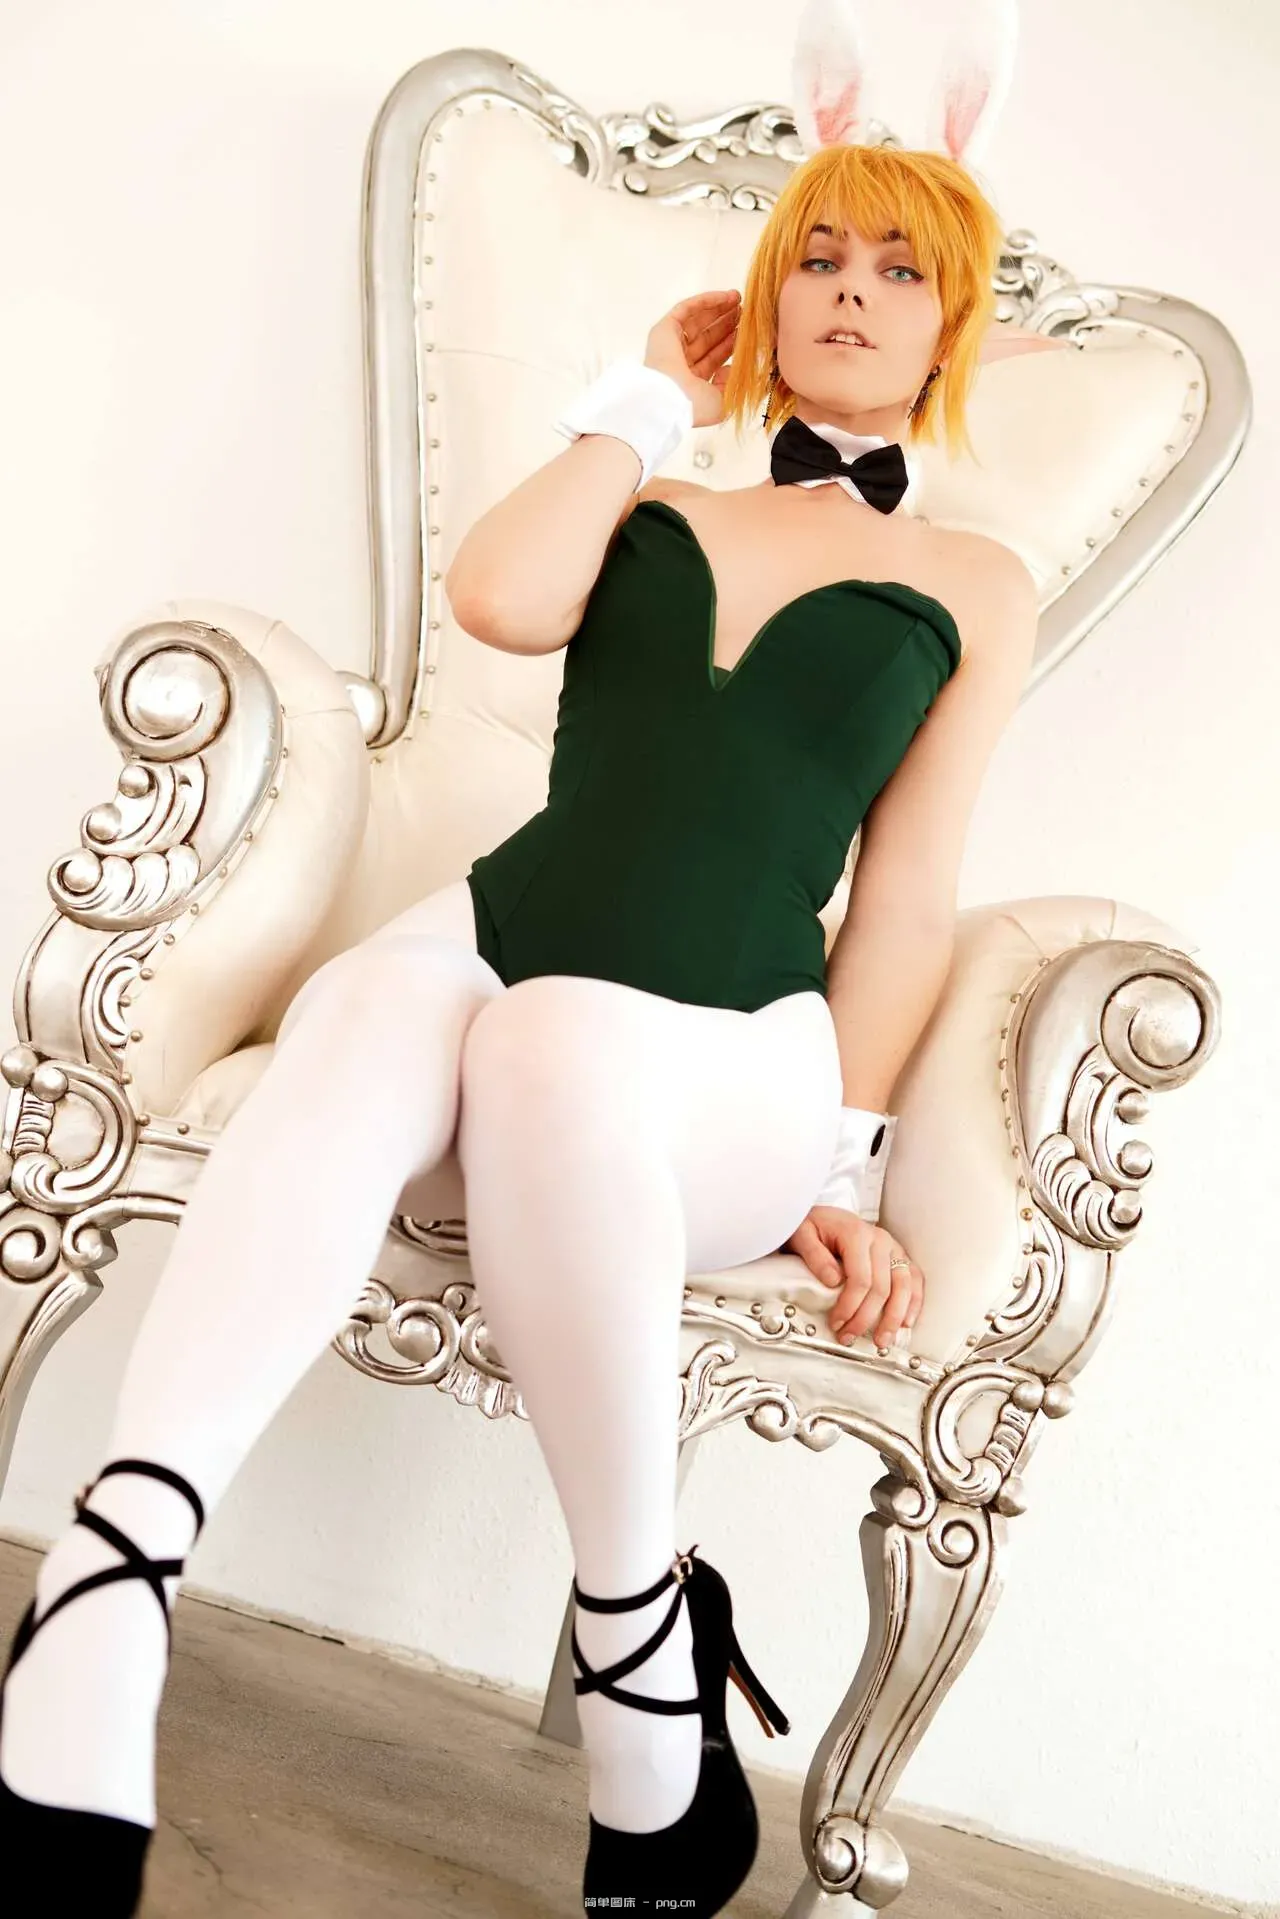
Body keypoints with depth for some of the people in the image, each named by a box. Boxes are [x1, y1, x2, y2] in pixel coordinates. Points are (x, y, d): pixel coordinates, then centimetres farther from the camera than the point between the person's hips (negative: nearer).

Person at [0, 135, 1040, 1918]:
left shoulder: (976, 586, 13)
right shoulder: (652, 511, 19)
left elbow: (907, 892, 6)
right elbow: (497, 594, -5)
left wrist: (845, 1163, -2)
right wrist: (650, 401, 10)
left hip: (737, 1050, -2)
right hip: (492, 938, 2)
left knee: (552, 1054, -38)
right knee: (369, 1007, -34)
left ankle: (643, 1629, -20)